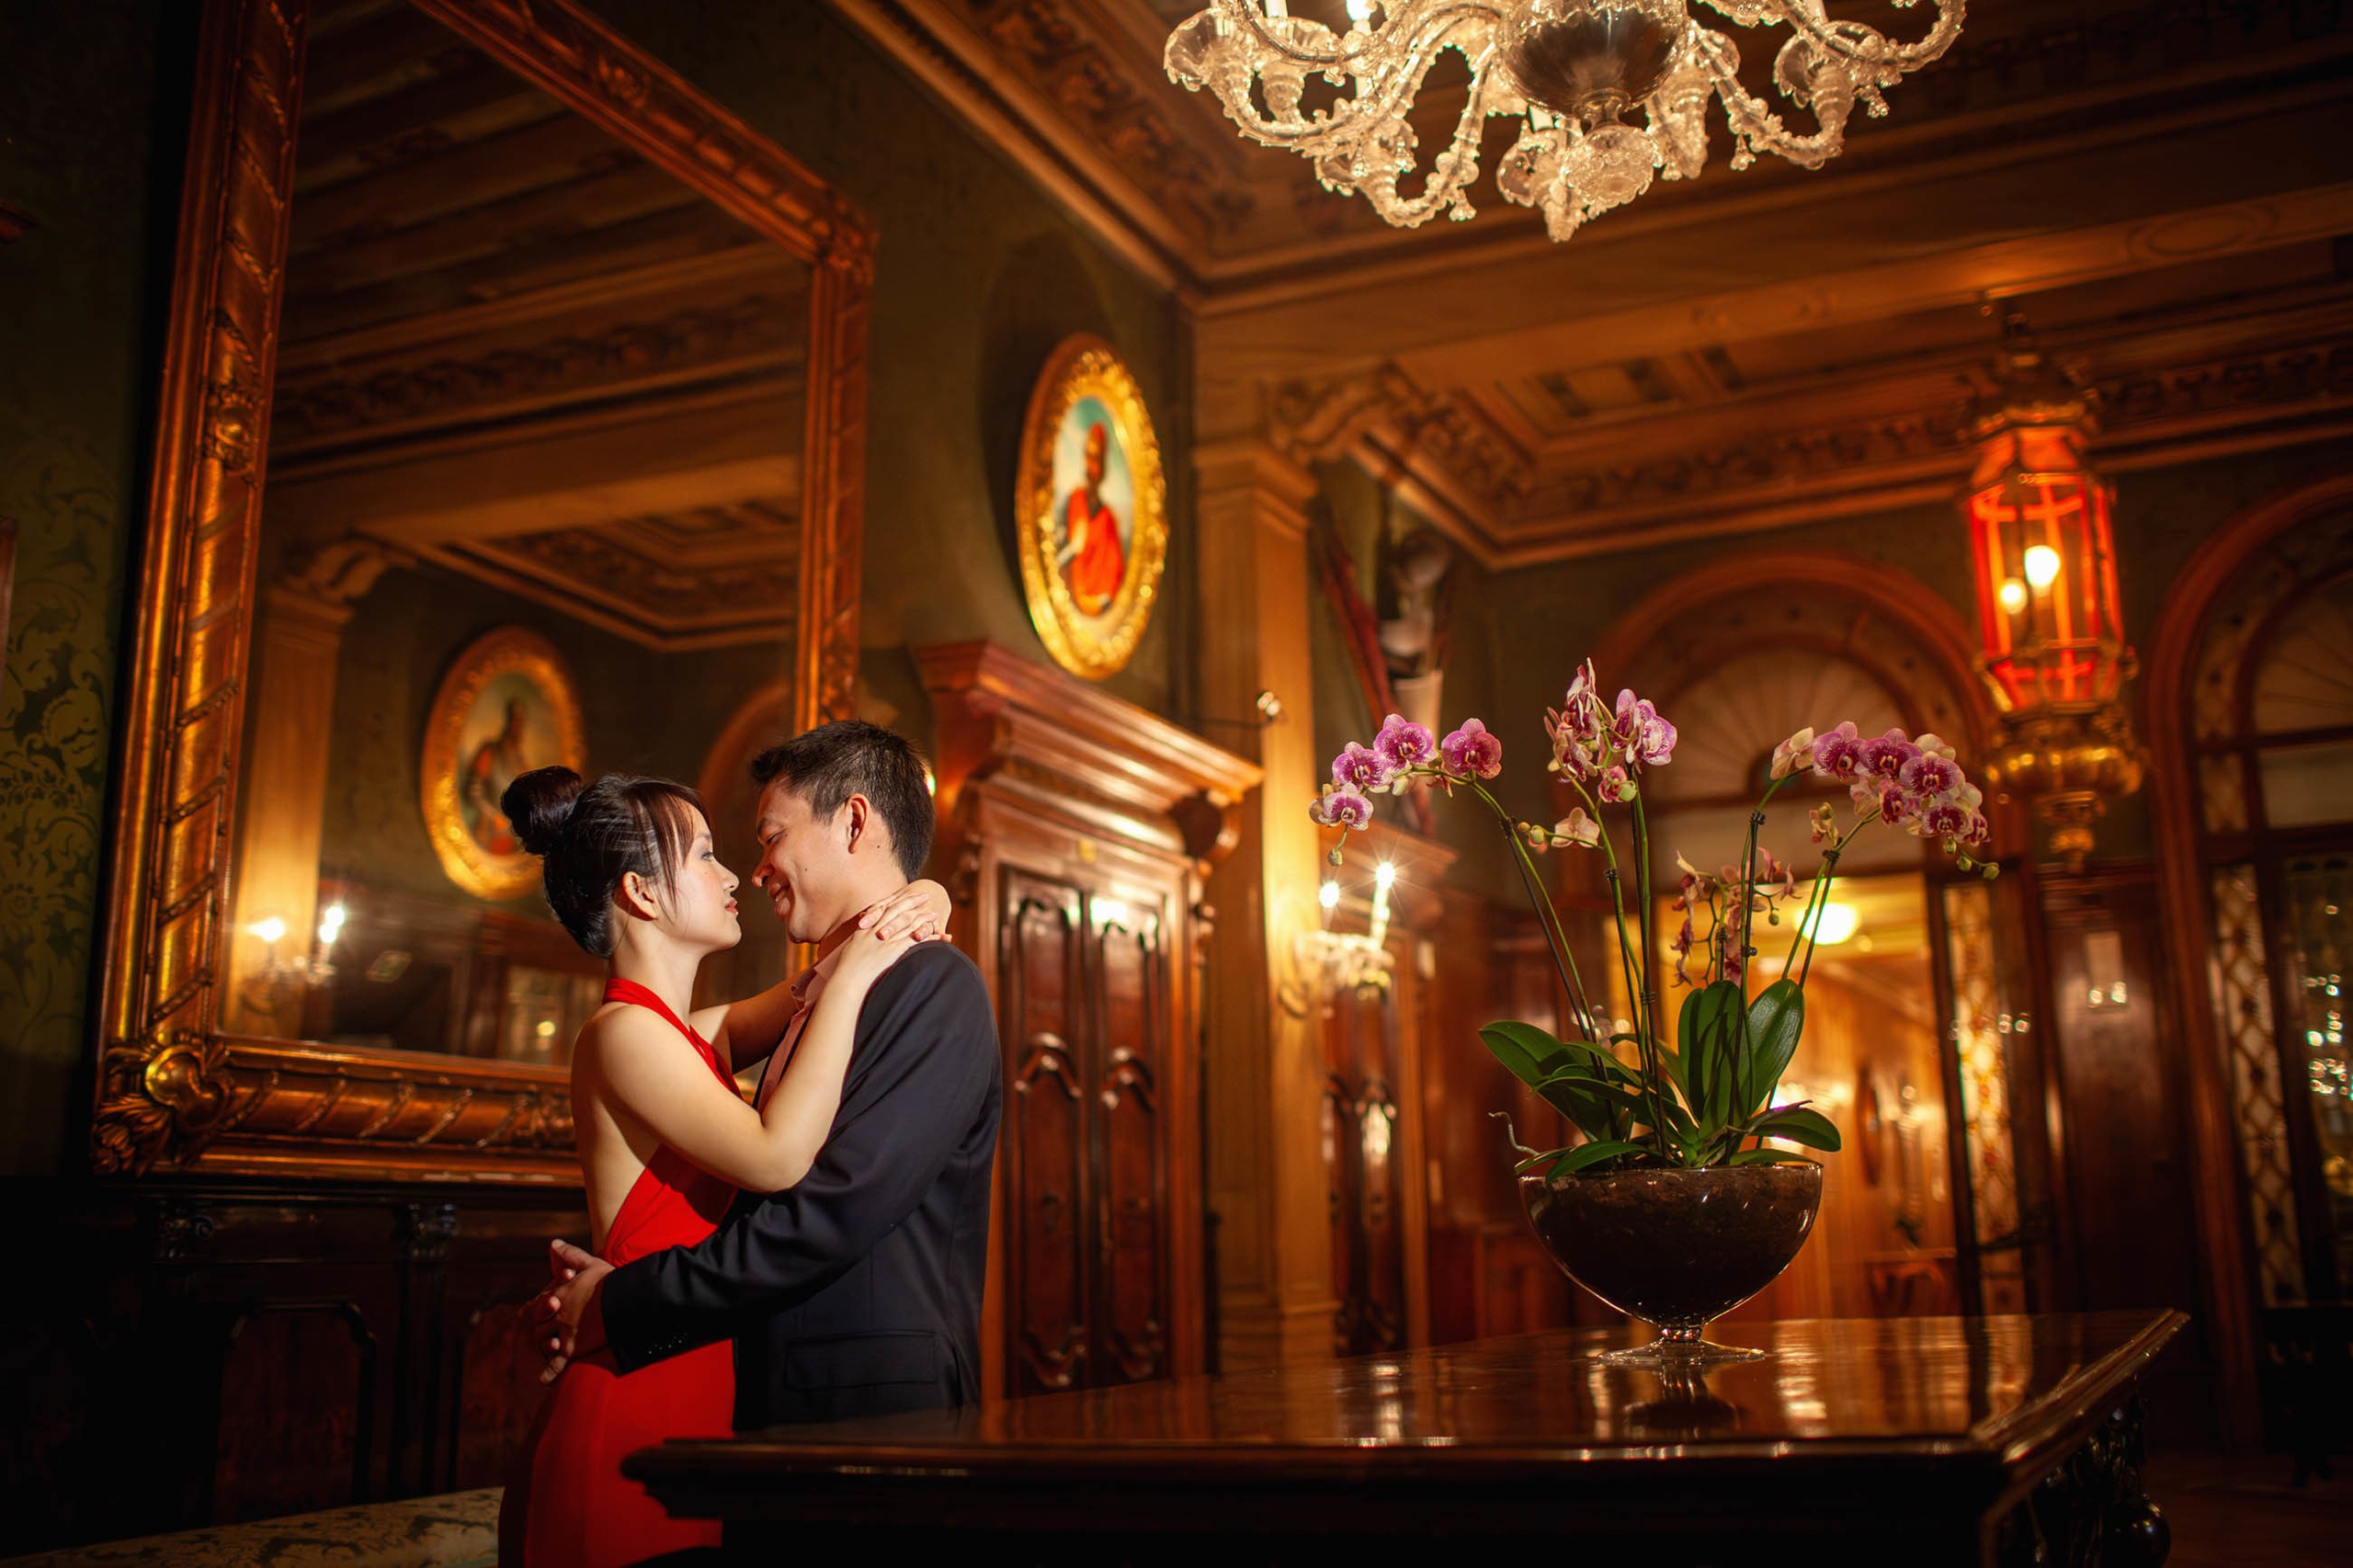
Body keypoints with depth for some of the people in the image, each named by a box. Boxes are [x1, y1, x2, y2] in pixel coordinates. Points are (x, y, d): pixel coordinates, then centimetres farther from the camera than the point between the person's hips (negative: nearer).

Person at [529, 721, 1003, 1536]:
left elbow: (832, 1214, -21)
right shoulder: (823, 996, 15)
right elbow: (767, 1205, 14)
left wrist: (621, 1305, -14)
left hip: (878, 1413, -8)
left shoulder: (935, 986, -13)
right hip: (784, 1405, 8)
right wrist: (610, 1289, -2)